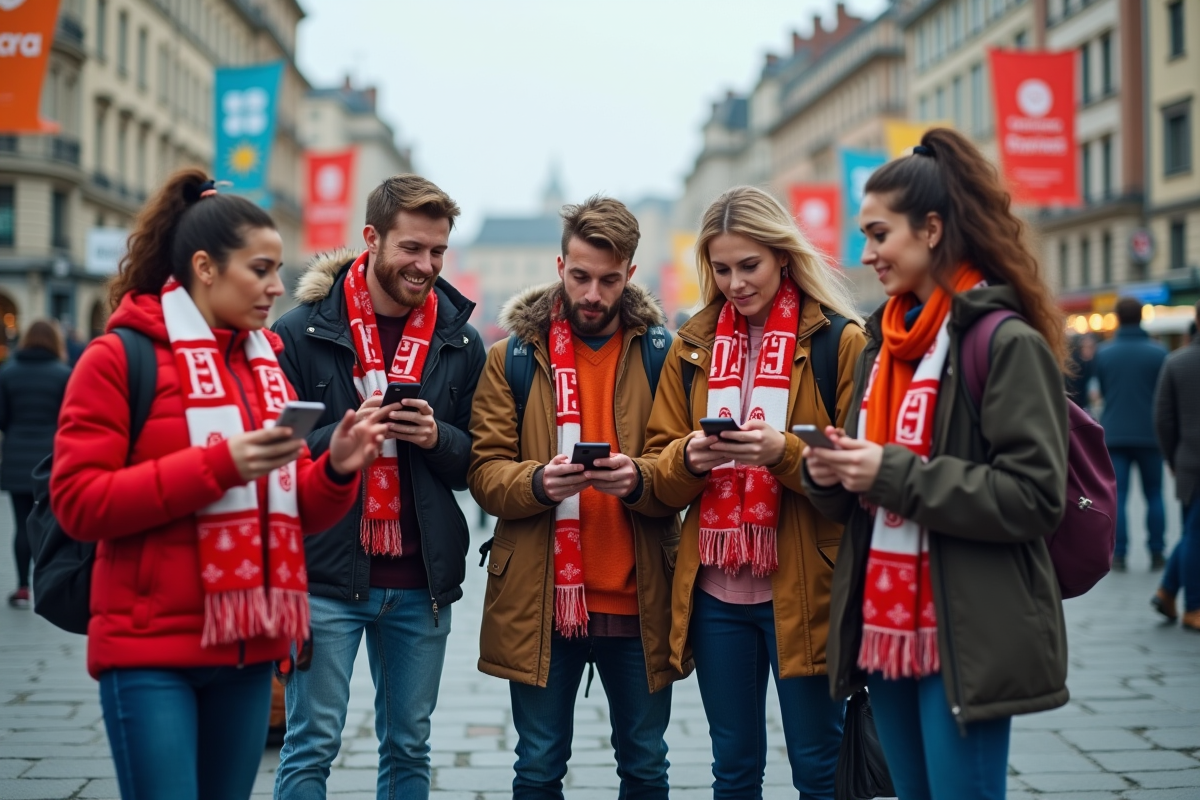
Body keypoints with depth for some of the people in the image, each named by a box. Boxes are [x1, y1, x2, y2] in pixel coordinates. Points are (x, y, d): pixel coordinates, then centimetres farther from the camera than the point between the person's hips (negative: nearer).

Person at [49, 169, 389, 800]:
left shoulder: (266, 364, 15)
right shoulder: (120, 358, -4)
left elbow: (296, 513, 17)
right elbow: (78, 503, -12)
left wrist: (336, 469, -6)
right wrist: (221, 464, -19)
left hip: (248, 647, 6)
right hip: (152, 651, -6)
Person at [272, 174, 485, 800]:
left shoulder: (460, 342, 6)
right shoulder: (303, 331, -4)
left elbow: (480, 463, 9)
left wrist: (439, 438, -12)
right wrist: (341, 437, -21)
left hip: (421, 582, 3)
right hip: (327, 575, -3)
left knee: (409, 747, 13)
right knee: (311, 746, 1)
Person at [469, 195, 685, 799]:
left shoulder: (662, 356, 3)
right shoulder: (512, 356, 3)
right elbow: (484, 470, -2)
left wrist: (640, 479, -22)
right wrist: (537, 482, -22)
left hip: (638, 601, 1)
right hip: (539, 600, 0)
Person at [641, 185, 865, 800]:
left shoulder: (840, 341, -3)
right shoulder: (692, 346, 10)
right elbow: (660, 470, 8)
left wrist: (784, 452, -22)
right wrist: (688, 457, -14)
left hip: (802, 589, -4)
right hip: (714, 591, 4)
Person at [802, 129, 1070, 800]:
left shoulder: (1007, 343, -11)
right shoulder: (883, 342, 13)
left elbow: (1035, 496, -18)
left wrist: (897, 474, -19)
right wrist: (832, 475, -2)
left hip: (965, 640, -7)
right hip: (884, 626, 8)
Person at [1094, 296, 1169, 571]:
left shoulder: (1103, 352, -3)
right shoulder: (1159, 352, -8)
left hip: (1114, 433, 1)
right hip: (1150, 433, -1)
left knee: (1118, 495, 3)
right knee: (1154, 495, 11)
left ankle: (1119, 555, -1)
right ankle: (1156, 553, 10)